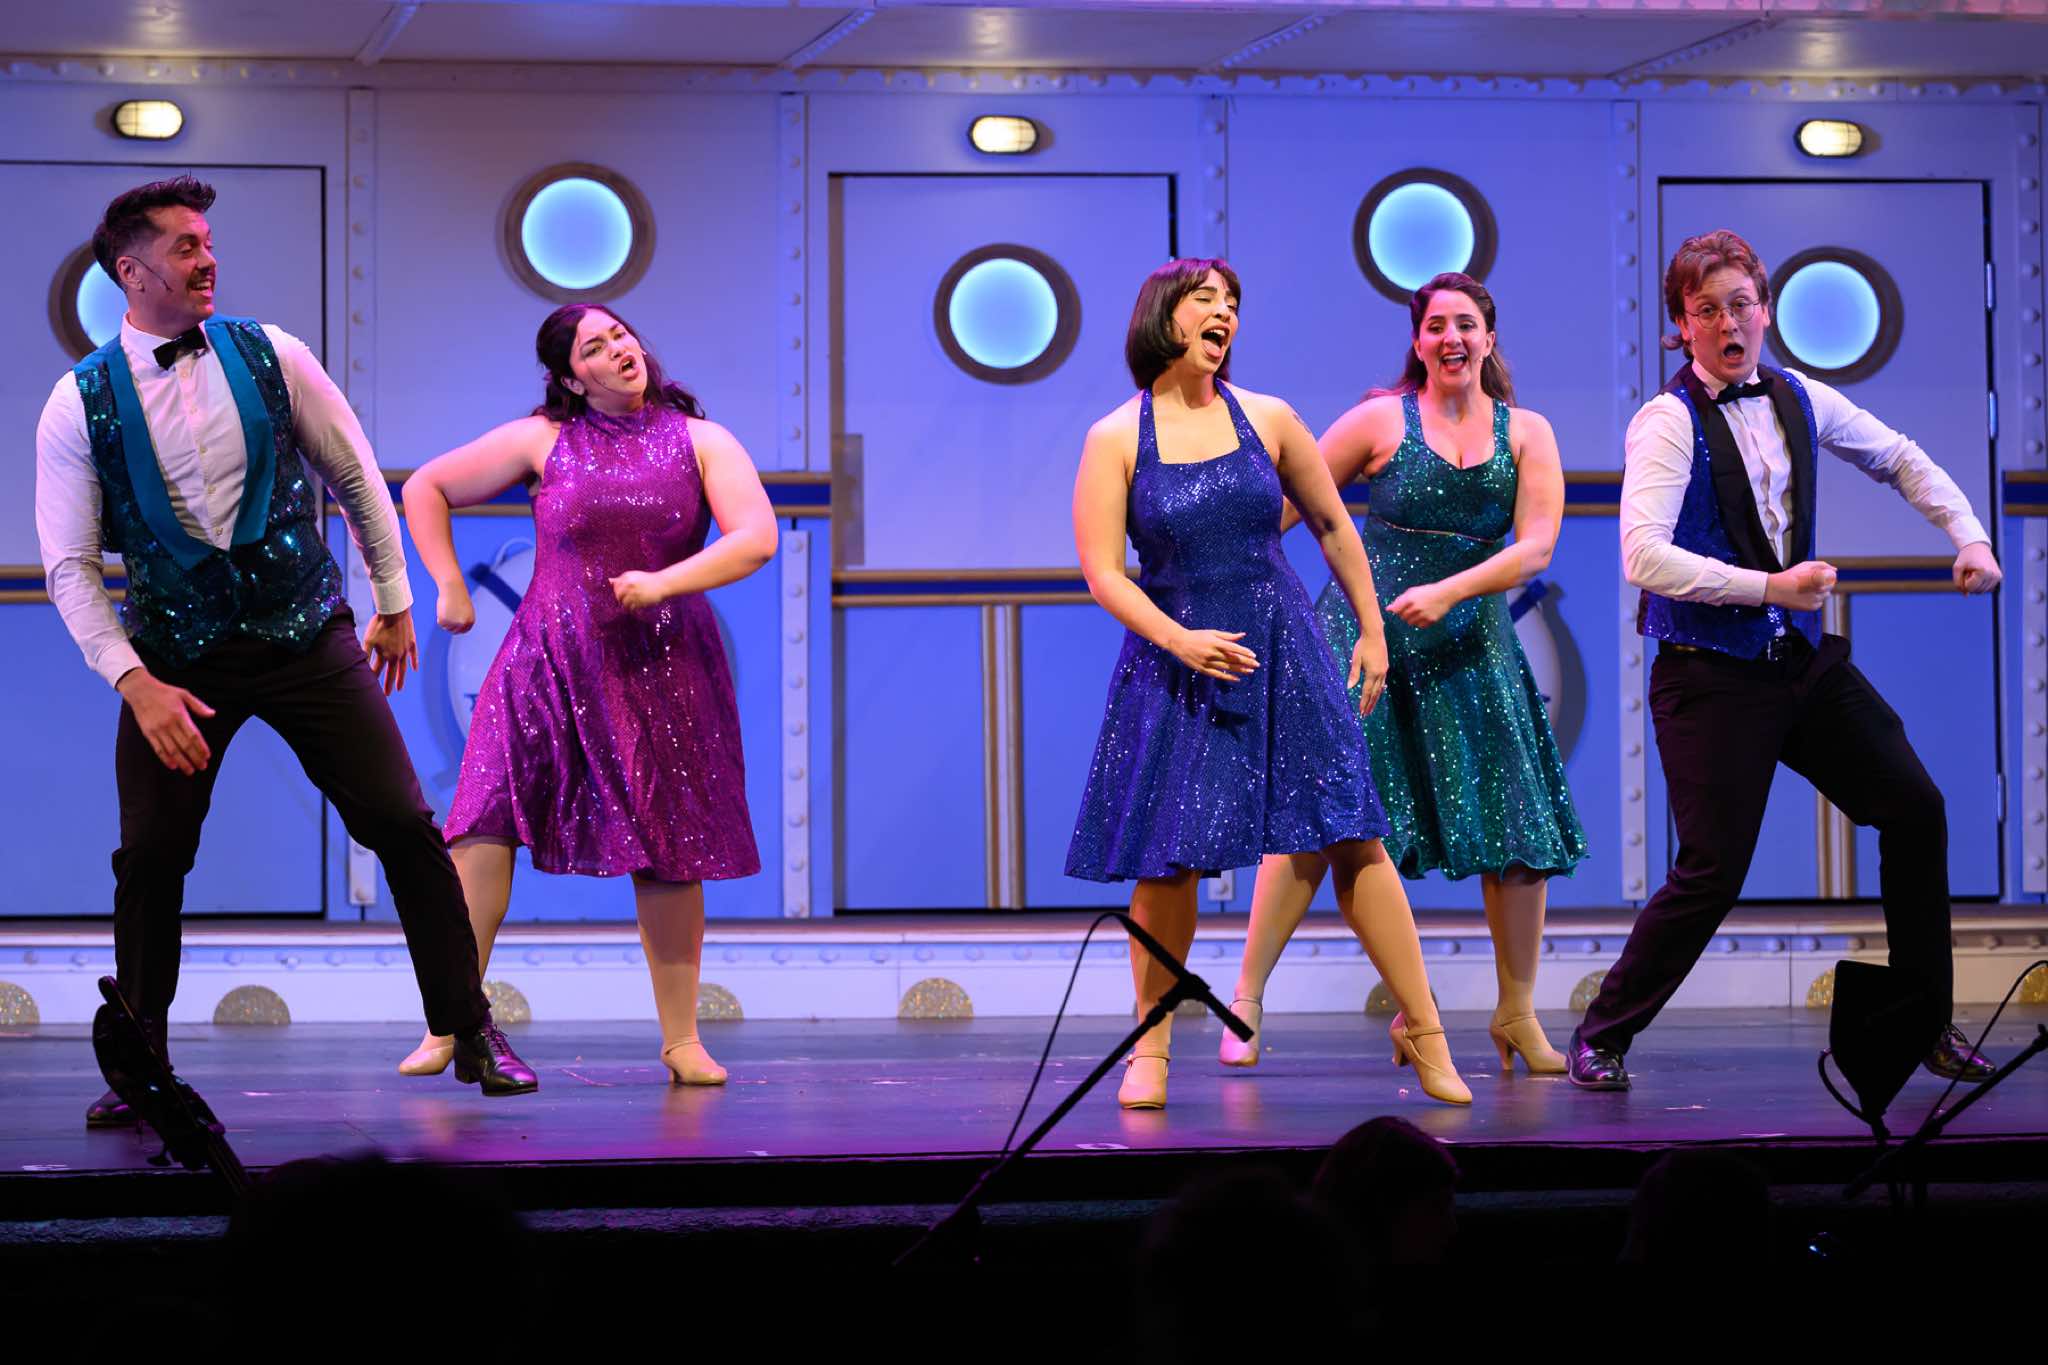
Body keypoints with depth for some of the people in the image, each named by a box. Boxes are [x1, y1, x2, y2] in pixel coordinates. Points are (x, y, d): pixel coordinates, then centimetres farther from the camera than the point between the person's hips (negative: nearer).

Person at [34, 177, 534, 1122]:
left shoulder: (272, 358, -2)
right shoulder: (79, 405, -5)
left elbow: (357, 478, 9)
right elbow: (71, 567, -4)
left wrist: (394, 602, 12)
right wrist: (136, 681, -14)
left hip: (306, 630, 1)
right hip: (178, 653, 0)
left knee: (402, 823, -6)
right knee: (149, 856, -4)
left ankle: (471, 1035, 5)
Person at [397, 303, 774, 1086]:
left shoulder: (699, 442, 6)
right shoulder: (544, 441, 5)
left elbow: (756, 538, -7)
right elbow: (426, 489, 13)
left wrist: (663, 582, -18)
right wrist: (449, 587, 5)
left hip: (662, 669, 0)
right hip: (550, 666, 0)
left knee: (668, 852, 1)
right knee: (486, 824, -12)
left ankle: (681, 1039, 12)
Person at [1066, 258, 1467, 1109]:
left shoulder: (1267, 421, 4)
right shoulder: (1115, 440, -2)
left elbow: (1333, 528, 15)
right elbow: (1102, 571, -5)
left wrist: (1372, 632, 15)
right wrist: (1177, 639, -19)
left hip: (1283, 654, 1)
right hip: (1175, 658, -1)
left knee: (1353, 835, -3)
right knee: (1169, 856, -2)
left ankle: (1420, 1026, 6)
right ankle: (1151, 1048, 13)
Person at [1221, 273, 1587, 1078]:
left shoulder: (1526, 433, 6)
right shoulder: (1382, 420, 1)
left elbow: (1536, 545, -4)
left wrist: (1448, 592, -17)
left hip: (1469, 642, 3)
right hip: (1366, 633, -3)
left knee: (1519, 828, 1)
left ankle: (1517, 1013, 15)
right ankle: (1248, 998, -4)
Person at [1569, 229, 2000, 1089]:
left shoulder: (1798, 400, 6)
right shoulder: (1668, 422, -13)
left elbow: (1900, 460, 23)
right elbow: (1645, 557, -25)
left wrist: (1969, 536, 10)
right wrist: (1770, 588, -28)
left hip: (1804, 659, 6)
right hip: (1713, 676, -6)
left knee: (1914, 808, 2)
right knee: (1713, 870, -11)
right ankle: (1601, 1035, 6)